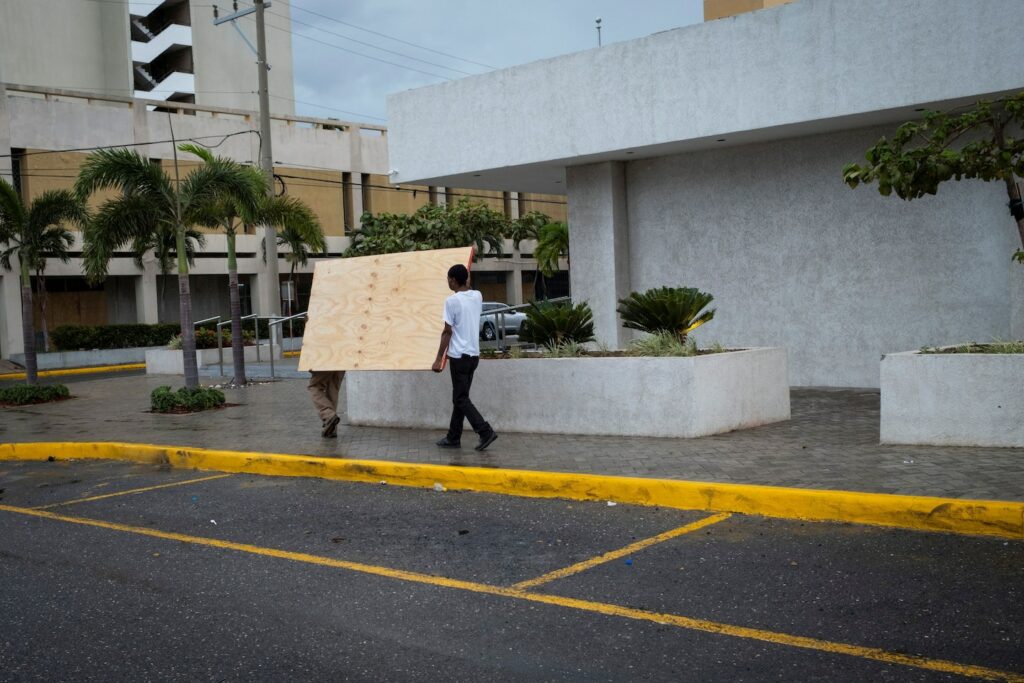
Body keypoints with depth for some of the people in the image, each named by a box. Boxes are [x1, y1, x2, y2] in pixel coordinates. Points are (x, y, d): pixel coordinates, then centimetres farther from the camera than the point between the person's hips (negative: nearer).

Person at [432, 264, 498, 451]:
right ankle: (453, 437, 18)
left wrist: (439, 358, -9)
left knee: (461, 399, -2)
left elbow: (447, 332, -13)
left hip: (459, 355, -7)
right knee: (459, 397, 14)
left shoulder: (451, 301, -14)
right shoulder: (477, 296, 5)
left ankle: (485, 432, -12)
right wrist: (467, 284, 33)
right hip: (474, 354, 8)